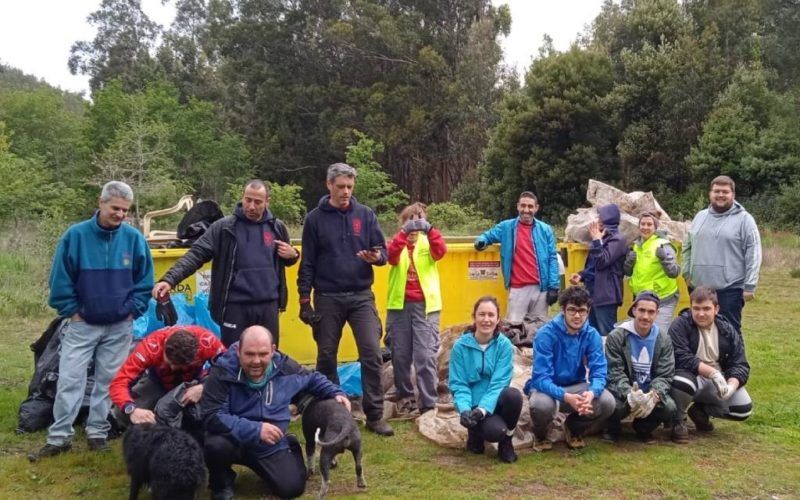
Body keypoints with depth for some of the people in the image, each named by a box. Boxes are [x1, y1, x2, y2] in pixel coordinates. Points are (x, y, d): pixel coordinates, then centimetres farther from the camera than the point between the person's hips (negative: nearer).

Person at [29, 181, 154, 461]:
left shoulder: (134, 238, -6)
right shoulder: (76, 235, -10)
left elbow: (145, 280, 4)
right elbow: (60, 279, -3)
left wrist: (132, 311, -2)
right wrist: (72, 311, -5)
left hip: (120, 326, 1)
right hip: (82, 324, -1)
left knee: (109, 381, 9)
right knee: (69, 380, -1)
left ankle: (97, 433, 21)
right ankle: (59, 438, 8)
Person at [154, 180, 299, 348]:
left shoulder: (277, 227, 6)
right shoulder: (224, 227, -4)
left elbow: (287, 256, 22)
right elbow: (196, 254, -11)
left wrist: (293, 255, -3)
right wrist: (169, 279, -25)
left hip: (268, 306, 3)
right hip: (235, 306, -2)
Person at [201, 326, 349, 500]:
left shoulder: (284, 367, -9)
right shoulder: (223, 372, -24)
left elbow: (312, 379, 12)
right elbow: (212, 417, -29)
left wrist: (335, 393, -4)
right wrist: (255, 430, -33)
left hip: (271, 446, 3)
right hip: (234, 440, -3)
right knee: (215, 445, -37)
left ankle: (291, 448, 26)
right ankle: (222, 484, -1)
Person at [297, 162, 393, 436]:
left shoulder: (365, 215, 4)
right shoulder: (315, 218, 1)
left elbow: (383, 252, 5)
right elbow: (308, 262, 2)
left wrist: (376, 257, -19)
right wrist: (305, 299, -2)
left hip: (362, 296, 1)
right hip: (327, 298, 0)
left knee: (372, 354, -7)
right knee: (326, 357, 8)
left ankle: (375, 415, 2)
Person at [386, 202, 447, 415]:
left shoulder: (427, 242, 6)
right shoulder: (398, 242, 7)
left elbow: (440, 251, -17)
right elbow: (391, 255, -17)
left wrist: (430, 229, -31)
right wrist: (404, 232, -31)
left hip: (425, 305, -1)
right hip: (399, 305, 2)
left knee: (425, 355, -7)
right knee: (400, 354, 9)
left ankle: (428, 403, -3)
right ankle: (405, 395, 25)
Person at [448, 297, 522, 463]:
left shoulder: (504, 344, -7)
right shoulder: (460, 346, -7)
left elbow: (499, 382, -14)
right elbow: (458, 384, -9)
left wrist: (483, 409, -29)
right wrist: (465, 410, -27)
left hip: (495, 401, 2)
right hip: (474, 404, -1)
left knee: (513, 395, -33)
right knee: (495, 431, -32)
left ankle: (506, 442, -5)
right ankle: (476, 433, 8)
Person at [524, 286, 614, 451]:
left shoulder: (592, 335, -8)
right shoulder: (546, 334, -21)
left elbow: (599, 371, -14)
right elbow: (541, 378, -26)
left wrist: (591, 393, -38)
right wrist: (566, 397, -44)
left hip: (576, 386, 4)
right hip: (546, 387, -4)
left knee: (607, 402, -23)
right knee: (542, 404, -38)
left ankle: (575, 429, 10)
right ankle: (540, 435, 0)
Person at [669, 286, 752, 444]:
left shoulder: (728, 330, 1)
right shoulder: (680, 325, -11)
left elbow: (740, 365, -3)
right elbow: (681, 358, -23)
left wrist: (731, 386, -24)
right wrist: (713, 373, -30)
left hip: (719, 382, 5)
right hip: (691, 376, -4)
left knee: (743, 409, -15)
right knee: (682, 382, -38)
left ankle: (701, 411, 16)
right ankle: (678, 421, -6)